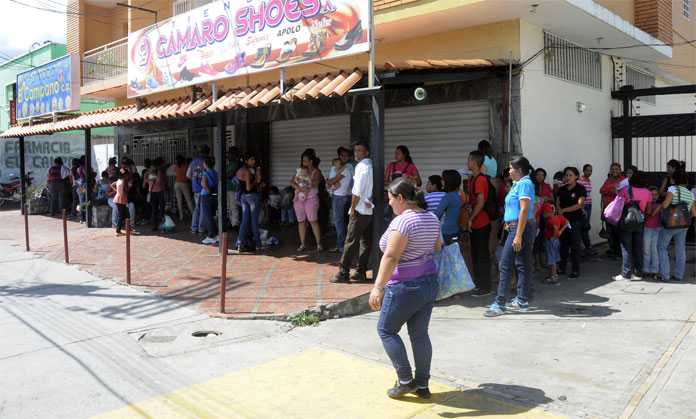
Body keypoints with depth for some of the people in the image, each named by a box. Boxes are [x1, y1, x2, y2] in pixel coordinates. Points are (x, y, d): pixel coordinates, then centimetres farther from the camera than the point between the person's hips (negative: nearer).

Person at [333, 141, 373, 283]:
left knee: (351, 242, -3)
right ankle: (361, 273, 14)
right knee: (366, 242, 9)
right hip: (370, 210, 8)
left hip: (360, 210, -8)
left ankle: (343, 274, 1)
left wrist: (352, 209, -7)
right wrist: (370, 199, -3)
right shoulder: (372, 166, 12)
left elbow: (357, 191, -16)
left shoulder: (362, 166, -13)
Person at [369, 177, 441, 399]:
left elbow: (391, 257, -25)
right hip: (430, 283, 9)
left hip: (406, 287, -8)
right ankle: (422, 384, 22)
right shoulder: (432, 218, 7)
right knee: (420, 334, 15)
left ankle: (405, 380, 12)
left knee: (386, 330, 9)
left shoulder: (402, 221, -19)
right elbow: (437, 248, 16)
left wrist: (378, 287, -26)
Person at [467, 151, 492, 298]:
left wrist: (470, 219, -16)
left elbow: (480, 203, -22)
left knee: (482, 255, -3)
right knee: (475, 254, 16)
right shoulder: (473, 179, 14)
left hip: (481, 224, -10)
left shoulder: (480, 179, -16)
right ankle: (478, 284, 27)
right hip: (476, 224, 10)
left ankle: (485, 288, 4)